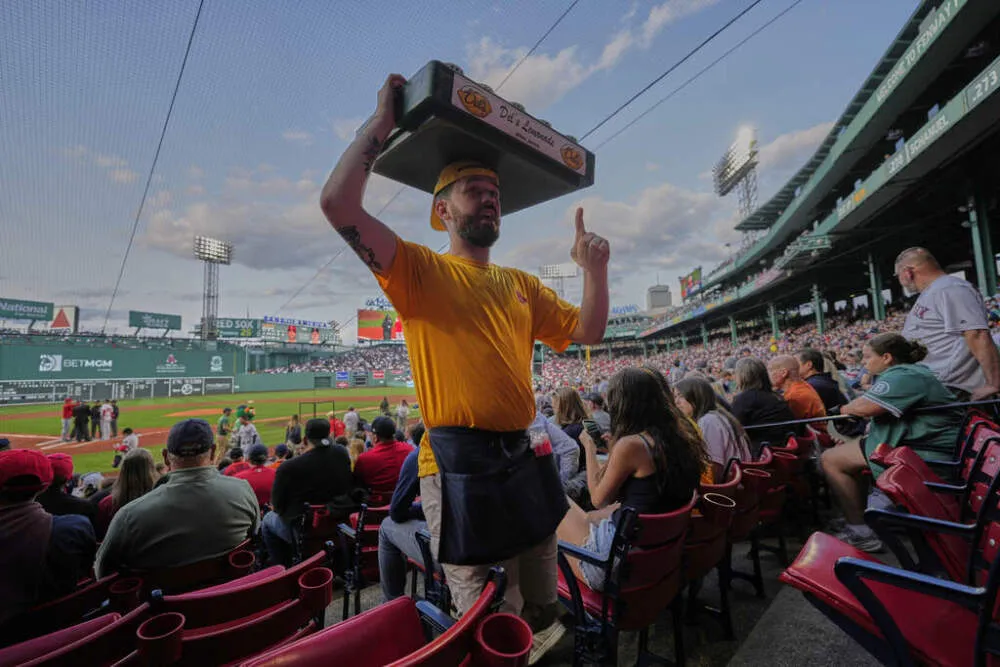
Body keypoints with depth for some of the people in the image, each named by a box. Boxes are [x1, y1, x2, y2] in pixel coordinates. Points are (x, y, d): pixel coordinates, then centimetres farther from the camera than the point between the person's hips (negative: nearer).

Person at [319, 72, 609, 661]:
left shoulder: (522, 285, 13)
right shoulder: (419, 269, -3)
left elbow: (586, 332, 13)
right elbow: (338, 203, -16)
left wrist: (595, 270, 1)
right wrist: (383, 123, -6)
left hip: (526, 457, 6)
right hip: (459, 462, -6)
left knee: (543, 607, 25)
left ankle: (544, 646, 52)